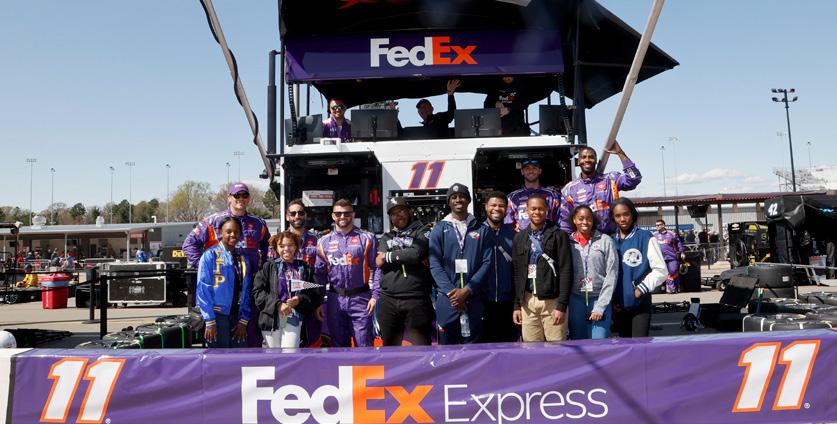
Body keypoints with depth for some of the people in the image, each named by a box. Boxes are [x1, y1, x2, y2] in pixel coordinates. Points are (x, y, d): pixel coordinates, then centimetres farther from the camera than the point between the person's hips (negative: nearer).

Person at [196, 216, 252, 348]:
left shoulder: (243, 258, 9)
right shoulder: (210, 255, -5)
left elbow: (246, 292, 10)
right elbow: (203, 290, -8)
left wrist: (244, 321, 3)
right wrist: (210, 321, -12)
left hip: (237, 317, 5)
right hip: (218, 316, -5)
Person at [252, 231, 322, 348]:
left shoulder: (304, 268, 9)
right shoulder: (269, 267, 6)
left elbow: (315, 295, 6)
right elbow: (258, 291, -3)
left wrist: (300, 300, -13)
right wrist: (277, 304, -14)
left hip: (294, 317, 0)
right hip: (271, 318, 0)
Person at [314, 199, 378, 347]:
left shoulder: (366, 238, -1)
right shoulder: (324, 242, 7)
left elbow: (376, 268, -2)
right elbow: (319, 273, 12)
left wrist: (374, 295, -10)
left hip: (360, 298, -3)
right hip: (335, 300, 3)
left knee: (364, 345, 0)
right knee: (339, 344, 13)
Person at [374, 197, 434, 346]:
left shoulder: (423, 232, 6)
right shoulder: (386, 238, 19)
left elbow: (416, 254, -12)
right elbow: (379, 262, 2)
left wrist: (389, 256, 0)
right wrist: (405, 257, -5)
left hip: (416, 300, -4)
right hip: (388, 300, 4)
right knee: (391, 345, 12)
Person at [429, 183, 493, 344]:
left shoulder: (481, 230, 10)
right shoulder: (439, 229, 8)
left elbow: (487, 262, 1)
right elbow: (434, 263, 0)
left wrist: (467, 290, -10)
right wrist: (450, 292, -12)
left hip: (474, 299, 0)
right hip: (447, 299, 0)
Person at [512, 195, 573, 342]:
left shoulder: (559, 235, -2)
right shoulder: (519, 238, 11)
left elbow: (566, 271, -6)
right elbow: (516, 273, 12)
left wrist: (562, 306, -12)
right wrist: (516, 305, 7)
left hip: (552, 301, -3)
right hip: (528, 301, 3)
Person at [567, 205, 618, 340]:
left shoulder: (605, 241, -2)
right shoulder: (568, 242, 4)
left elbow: (611, 275, -4)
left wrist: (600, 307, -8)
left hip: (599, 299, -2)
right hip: (575, 299, 2)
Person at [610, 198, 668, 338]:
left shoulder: (646, 238, -5)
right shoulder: (611, 242, 7)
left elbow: (661, 270, -6)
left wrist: (640, 289, -9)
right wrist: (610, 300, 3)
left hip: (640, 304, -4)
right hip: (618, 306, 4)